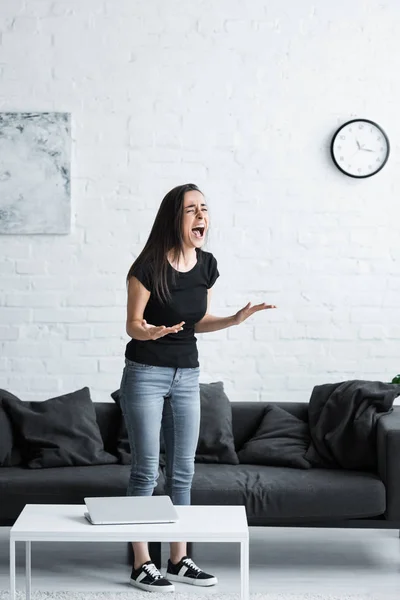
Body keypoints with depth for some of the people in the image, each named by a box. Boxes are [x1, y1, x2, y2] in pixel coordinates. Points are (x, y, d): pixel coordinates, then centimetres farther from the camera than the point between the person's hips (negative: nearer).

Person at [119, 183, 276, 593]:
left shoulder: (206, 266, 2)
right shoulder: (149, 267, -16)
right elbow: (132, 324, -11)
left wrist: (235, 319, -1)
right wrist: (150, 332, -32)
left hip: (187, 375, 6)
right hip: (145, 374, -6)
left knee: (183, 471, 9)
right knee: (146, 470, -3)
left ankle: (179, 561, 19)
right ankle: (142, 565, 6)